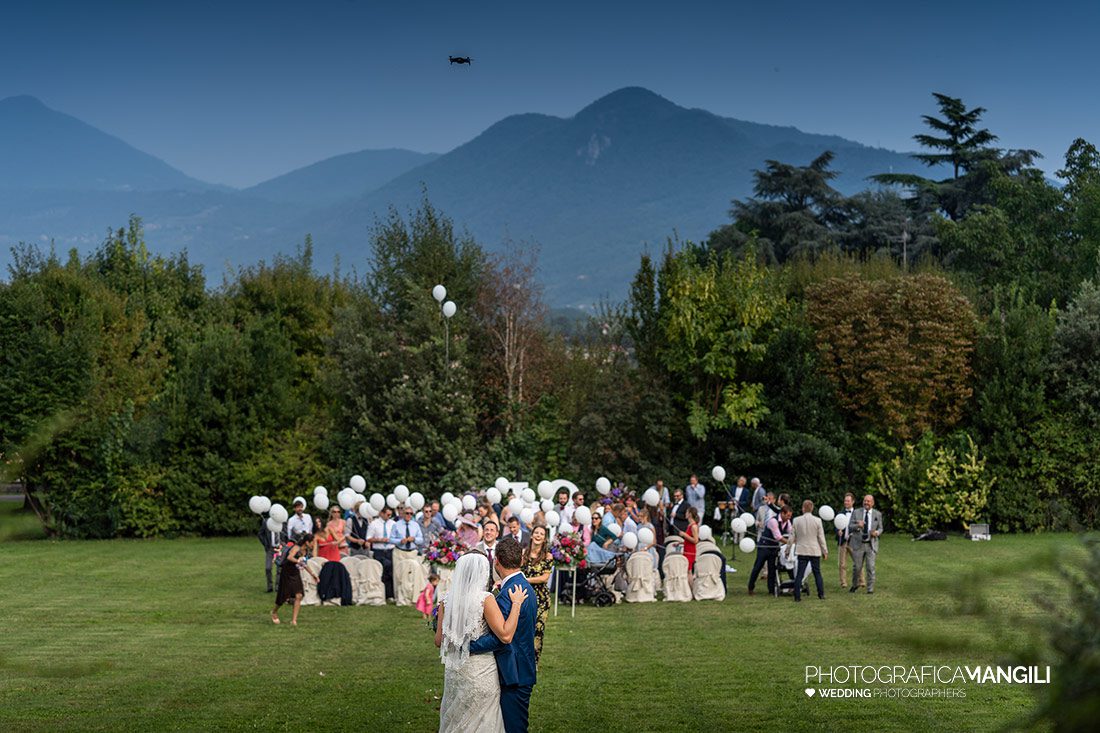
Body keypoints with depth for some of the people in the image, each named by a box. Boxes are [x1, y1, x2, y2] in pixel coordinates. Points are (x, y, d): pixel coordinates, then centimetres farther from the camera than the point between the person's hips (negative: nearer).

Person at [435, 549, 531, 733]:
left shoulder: (447, 600, -2)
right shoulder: (485, 599, -16)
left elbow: (439, 641, 2)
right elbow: (505, 636, -20)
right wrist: (517, 603, -13)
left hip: (453, 670, 5)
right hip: (481, 671, -4)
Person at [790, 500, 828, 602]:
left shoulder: (796, 521, -4)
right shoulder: (817, 520, -6)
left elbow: (792, 538, 0)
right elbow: (821, 537, -2)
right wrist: (825, 551, 6)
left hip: (802, 551, 0)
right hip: (815, 551, 0)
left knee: (799, 574, 2)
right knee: (817, 573, 10)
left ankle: (797, 596, -2)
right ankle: (821, 594, 10)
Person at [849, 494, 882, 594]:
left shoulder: (877, 514, 5)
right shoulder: (856, 512, 2)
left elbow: (880, 528, 11)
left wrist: (877, 532, -13)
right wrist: (857, 526, -23)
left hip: (871, 544, 0)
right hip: (858, 544, 0)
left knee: (870, 567, -6)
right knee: (856, 567, 4)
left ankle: (870, 589, 2)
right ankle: (855, 585, 28)